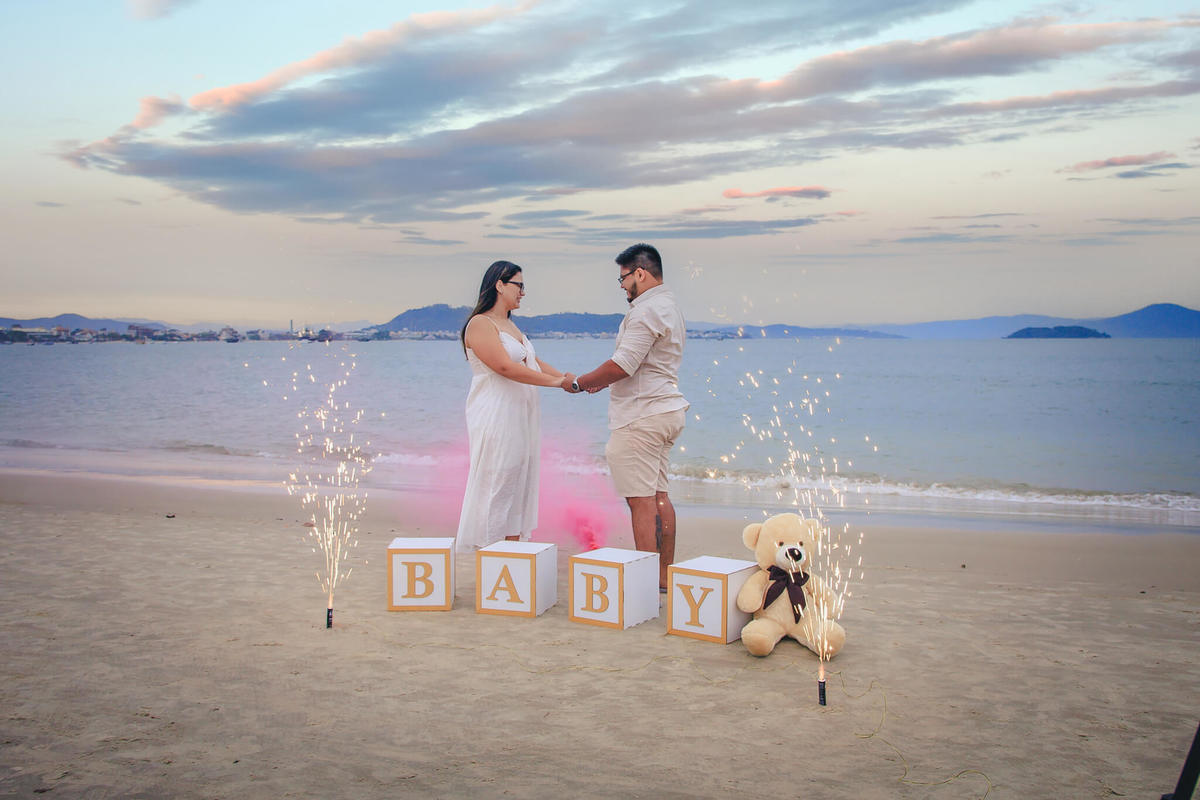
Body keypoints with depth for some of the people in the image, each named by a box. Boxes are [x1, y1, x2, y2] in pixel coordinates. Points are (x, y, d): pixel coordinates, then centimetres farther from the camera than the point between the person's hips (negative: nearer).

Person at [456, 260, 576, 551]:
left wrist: (574, 381, 3)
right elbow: (505, 367, -21)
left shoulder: (510, 325, 19)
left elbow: (534, 362, 15)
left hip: (521, 417, 9)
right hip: (496, 420, -9)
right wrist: (557, 382, -19)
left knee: (519, 484, 9)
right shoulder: (480, 324, -11)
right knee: (496, 486, -7)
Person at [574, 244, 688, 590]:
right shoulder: (668, 306, 19)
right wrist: (602, 381, 15)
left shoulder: (647, 310, -15)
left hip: (642, 416, -11)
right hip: (666, 409, 11)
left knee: (641, 499, -8)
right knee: (658, 495, 13)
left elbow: (622, 365, -21)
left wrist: (580, 382, -7)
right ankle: (665, 576, 17)